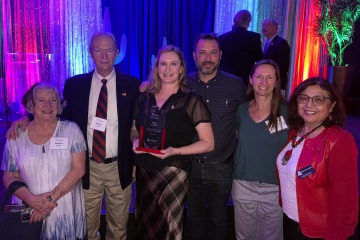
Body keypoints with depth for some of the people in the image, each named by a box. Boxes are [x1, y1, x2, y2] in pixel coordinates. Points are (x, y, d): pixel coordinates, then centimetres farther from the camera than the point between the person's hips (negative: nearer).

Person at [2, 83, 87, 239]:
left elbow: (79, 169, -10)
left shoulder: (70, 129, -4)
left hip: (66, 211, -1)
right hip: (30, 213, 1)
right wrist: (31, 199, -15)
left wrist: (51, 198, -16)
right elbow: (9, 177, 2)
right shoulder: (16, 136, 1)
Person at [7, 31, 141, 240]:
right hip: (87, 167, 1)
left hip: (119, 167, 0)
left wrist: (136, 162, 0)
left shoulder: (132, 85, -3)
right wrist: (27, 119, -15)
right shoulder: (74, 84, -1)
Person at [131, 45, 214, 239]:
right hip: (144, 172, 4)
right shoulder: (144, 98, 5)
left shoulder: (192, 101, -7)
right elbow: (134, 129, 18)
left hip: (173, 173, -4)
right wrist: (135, 141, -5)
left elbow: (208, 143, -8)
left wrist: (175, 151, -20)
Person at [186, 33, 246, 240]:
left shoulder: (236, 85, -7)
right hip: (192, 165, 1)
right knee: (194, 217, 20)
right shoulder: (185, 83, -4)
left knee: (218, 219, 18)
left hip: (221, 168, -1)